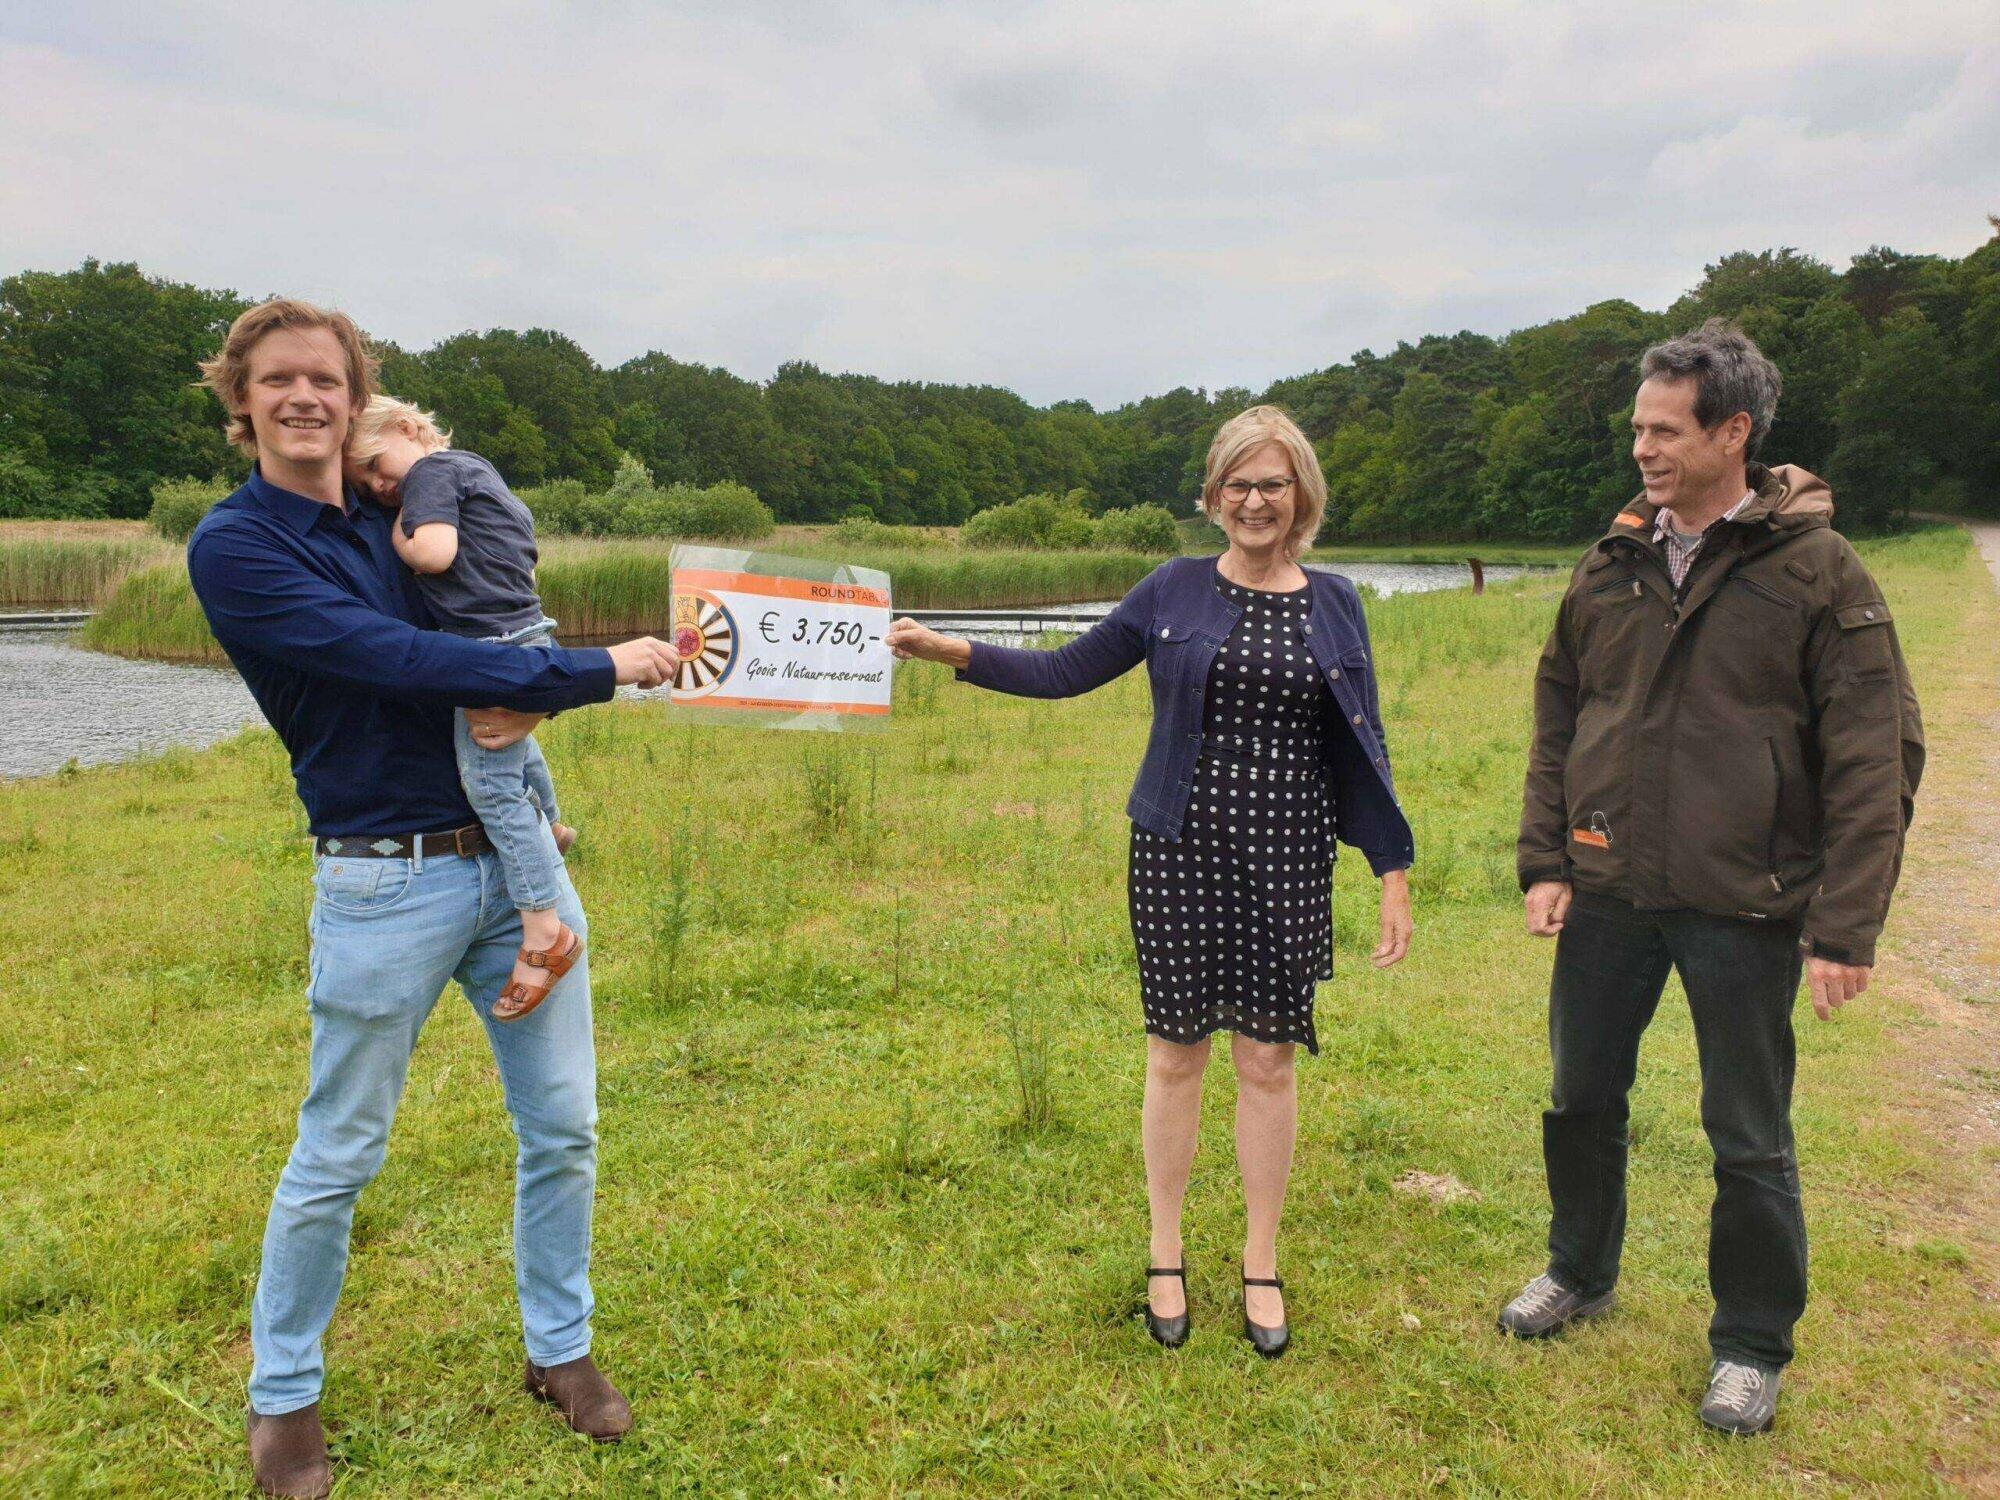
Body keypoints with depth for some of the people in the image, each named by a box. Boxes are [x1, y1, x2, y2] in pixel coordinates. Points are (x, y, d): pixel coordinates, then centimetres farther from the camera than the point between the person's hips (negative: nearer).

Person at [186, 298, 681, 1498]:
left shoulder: (396, 519, 11)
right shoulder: (234, 547, -7)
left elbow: (497, 624, 19)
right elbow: (393, 658, -19)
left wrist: (529, 699, -7)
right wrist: (596, 672, -19)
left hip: (516, 857, 6)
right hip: (385, 882, -5)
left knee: (564, 1129, 10)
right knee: (338, 1160, 8)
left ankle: (562, 1351, 30)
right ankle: (283, 1396, 30)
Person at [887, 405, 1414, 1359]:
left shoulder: (1334, 604, 5)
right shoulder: (1175, 590, 2)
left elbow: (1362, 749, 7)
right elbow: (1066, 672, 6)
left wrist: (1393, 872, 3)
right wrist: (949, 651, -4)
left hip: (1288, 861, 1)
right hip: (1181, 852, 0)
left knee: (1268, 1061, 7)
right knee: (1175, 1053, 7)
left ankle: (1261, 1267, 25)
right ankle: (1166, 1259, 25)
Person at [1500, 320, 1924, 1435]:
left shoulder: (1819, 570, -8)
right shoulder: (1612, 568, 5)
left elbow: (1875, 761, -9)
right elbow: (1557, 725, 10)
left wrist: (1845, 927, -13)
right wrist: (1546, 863, 3)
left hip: (1745, 910, -4)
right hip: (1606, 895, 4)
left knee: (1750, 1141, 10)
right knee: (1583, 1100, 17)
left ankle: (1752, 1345, 31)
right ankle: (1581, 1273, 41)